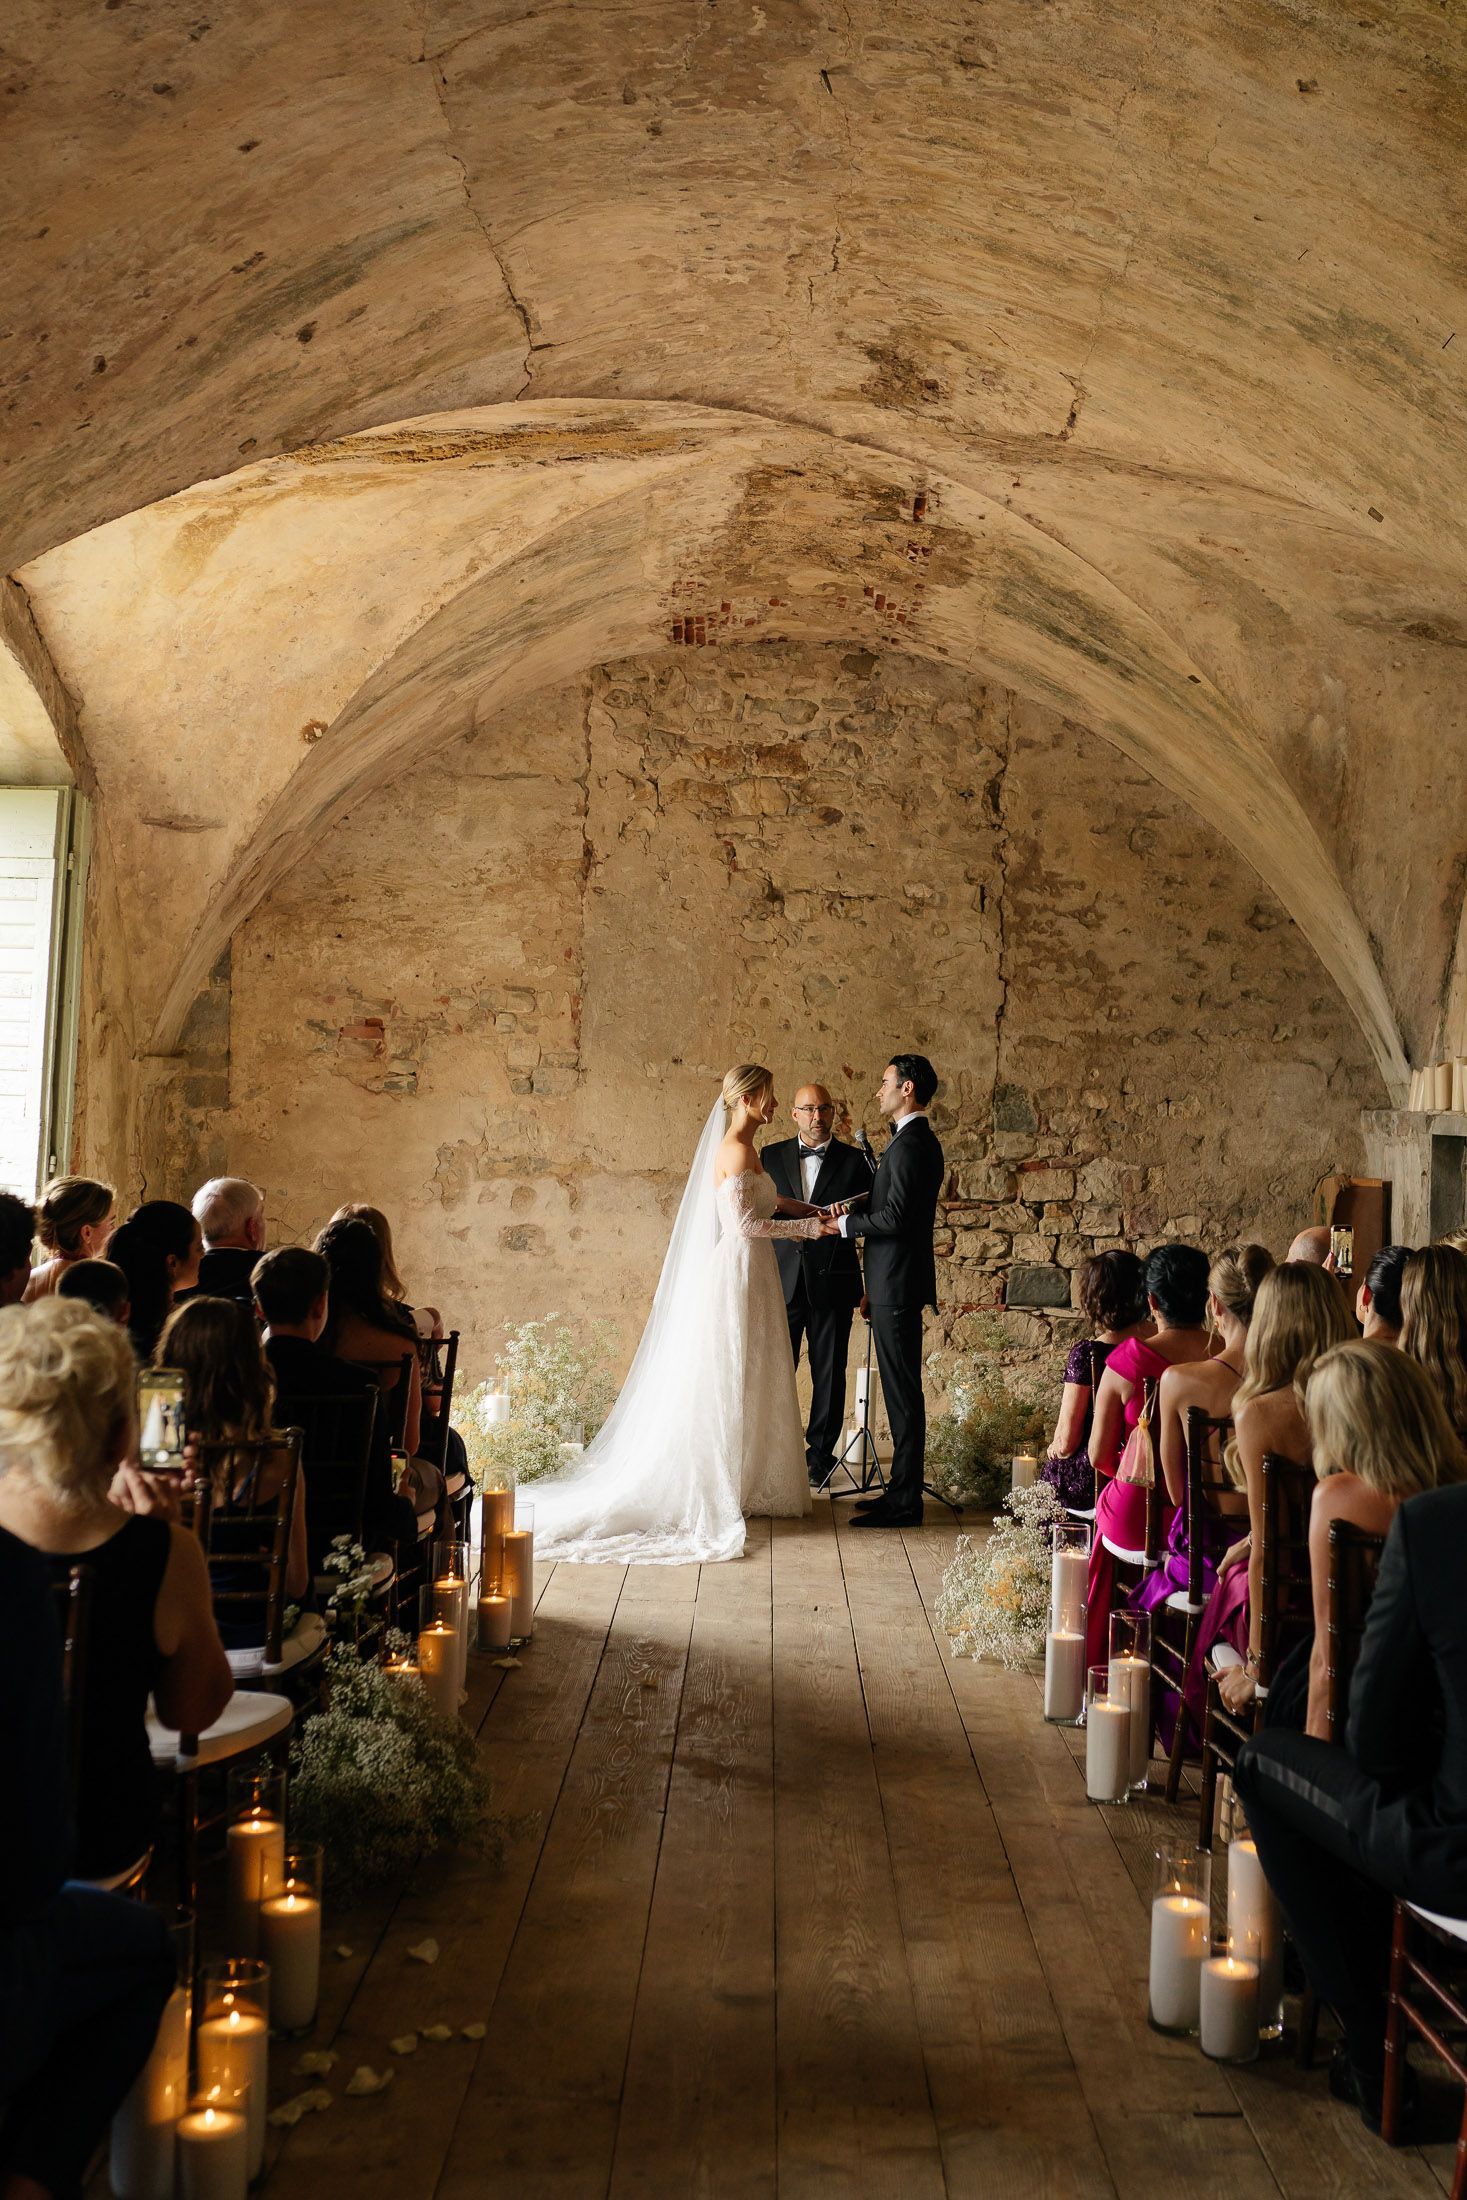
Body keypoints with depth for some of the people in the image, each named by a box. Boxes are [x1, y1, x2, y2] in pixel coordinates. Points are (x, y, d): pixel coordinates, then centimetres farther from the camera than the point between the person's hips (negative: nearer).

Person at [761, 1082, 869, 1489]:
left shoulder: (854, 1160, 4)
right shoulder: (772, 1156, 8)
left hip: (832, 1281, -1)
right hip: (783, 1280, 1)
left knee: (829, 1374, 5)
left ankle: (820, 1456, 16)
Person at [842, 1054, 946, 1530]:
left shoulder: (909, 1144, -16)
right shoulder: (918, 1140, 17)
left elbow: (895, 1217, -24)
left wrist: (845, 1223, -11)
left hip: (897, 1287, -11)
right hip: (896, 1284, 11)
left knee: (902, 1392, -5)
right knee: (901, 1391, 14)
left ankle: (905, 1502, 0)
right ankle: (902, 1490, 21)